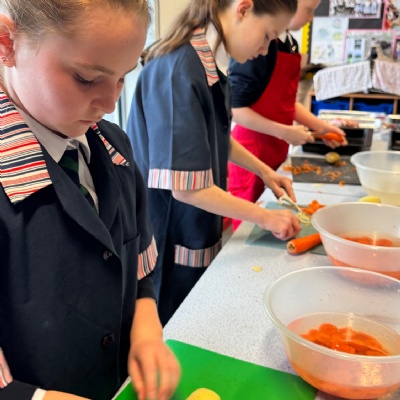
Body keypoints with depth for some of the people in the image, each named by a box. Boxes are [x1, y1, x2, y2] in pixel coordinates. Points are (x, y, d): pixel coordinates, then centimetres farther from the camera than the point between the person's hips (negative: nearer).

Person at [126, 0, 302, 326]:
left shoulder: (212, 66, 2)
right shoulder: (178, 72, -25)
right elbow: (185, 188, -26)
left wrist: (263, 170, 12)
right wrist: (264, 217, -16)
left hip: (201, 231, 8)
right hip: (171, 242, -8)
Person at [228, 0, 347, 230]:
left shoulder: (291, 43, 9)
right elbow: (235, 108, -20)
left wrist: (318, 126, 10)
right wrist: (284, 132, -20)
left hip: (276, 149, 8)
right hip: (252, 150, -8)